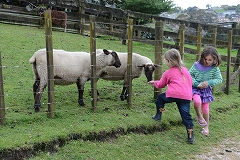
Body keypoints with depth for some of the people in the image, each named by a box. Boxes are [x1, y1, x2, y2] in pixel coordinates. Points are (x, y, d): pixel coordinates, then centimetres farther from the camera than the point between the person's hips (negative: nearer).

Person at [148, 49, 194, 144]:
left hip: (173, 95, -4)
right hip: (187, 97, 4)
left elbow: (161, 84, 21)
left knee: (160, 98, 24)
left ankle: (158, 115, 29)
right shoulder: (185, 70, 20)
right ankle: (190, 136, 0)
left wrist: (154, 83, 40)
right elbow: (190, 81, 25)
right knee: (186, 115, 5)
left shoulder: (168, 72, 9)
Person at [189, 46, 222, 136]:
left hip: (206, 90, 2)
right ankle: (199, 116, 0)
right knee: (197, 101, -30)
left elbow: (219, 79, -3)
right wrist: (197, 84, -18)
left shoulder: (215, 69, -8)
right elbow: (189, 75, -6)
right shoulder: (197, 65, -11)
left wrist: (209, 82, -19)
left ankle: (206, 127, 27)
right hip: (195, 88, -1)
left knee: (205, 108, 7)